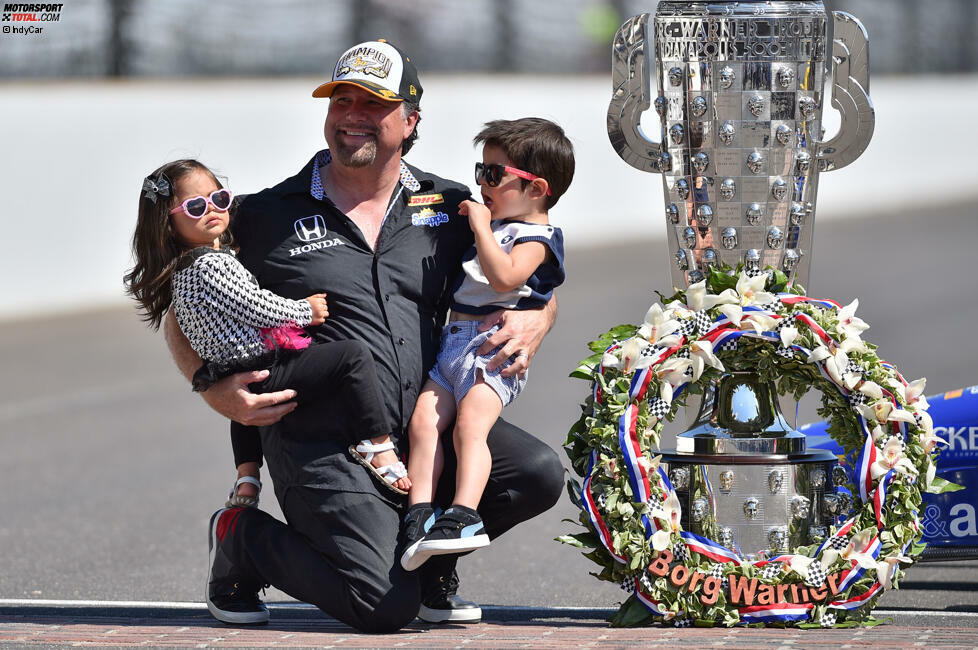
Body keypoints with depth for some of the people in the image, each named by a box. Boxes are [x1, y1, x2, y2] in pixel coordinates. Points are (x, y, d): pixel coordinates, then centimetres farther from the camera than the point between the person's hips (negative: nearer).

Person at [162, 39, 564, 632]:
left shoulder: (449, 206, 10)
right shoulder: (270, 216, 2)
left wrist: (533, 322, -3)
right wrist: (216, 392, -8)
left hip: (426, 429, 4)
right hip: (322, 444, -4)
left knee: (539, 472, -20)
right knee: (386, 607, -20)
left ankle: (428, 559, 9)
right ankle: (244, 540, 9)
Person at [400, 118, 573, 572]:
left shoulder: (535, 238, -4)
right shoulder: (495, 225, 24)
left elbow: (504, 277, -24)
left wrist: (481, 226, -16)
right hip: (455, 343, 9)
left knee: (469, 423, -26)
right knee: (424, 419, -10)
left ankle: (463, 516, -35)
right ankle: (420, 513, -15)